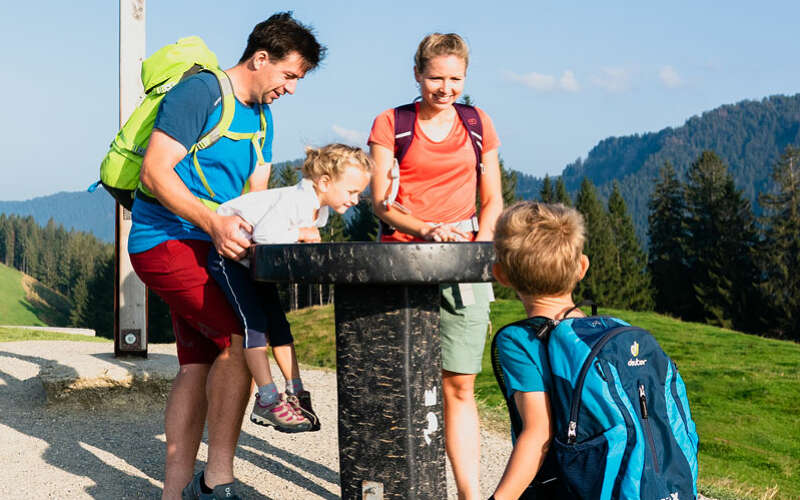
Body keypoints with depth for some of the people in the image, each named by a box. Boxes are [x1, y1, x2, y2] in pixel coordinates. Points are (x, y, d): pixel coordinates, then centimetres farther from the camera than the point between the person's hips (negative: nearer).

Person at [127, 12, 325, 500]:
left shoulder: (261, 117, 15)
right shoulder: (201, 91, -12)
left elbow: (257, 198, 13)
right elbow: (156, 172, -19)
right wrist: (213, 222, -29)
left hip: (206, 248, 10)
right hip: (165, 239, -10)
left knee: (199, 364, 7)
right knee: (243, 333, -22)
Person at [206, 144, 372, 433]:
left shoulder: (320, 210, -4)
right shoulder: (294, 200, -33)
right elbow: (263, 233, -46)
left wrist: (308, 236, -17)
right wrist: (301, 233, -31)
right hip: (227, 254, -9)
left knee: (278, 324, 4)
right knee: (254, 322, -16)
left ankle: (296, 395, 8)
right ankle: (267, 400, -16)